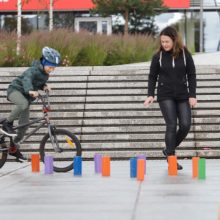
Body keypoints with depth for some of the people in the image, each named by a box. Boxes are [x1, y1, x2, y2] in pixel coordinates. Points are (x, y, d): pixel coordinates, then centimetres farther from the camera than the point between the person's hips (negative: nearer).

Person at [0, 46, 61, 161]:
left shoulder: (45, 74, 5)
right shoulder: (33, 70, -23)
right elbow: (27, 80, -41)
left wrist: (44, 86, -5)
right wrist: (30, 90, -61)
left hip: (25, 95, 8)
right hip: (15, 90, -8)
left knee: (25, 125, 4)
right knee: (23, 104, -42)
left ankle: (14, 147, 20)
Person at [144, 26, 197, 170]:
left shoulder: (185, 54, -2)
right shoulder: (158, 56, -2)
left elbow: (191, 75, 1)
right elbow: (152, 77, 5)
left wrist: (192, 95, -6)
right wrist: (151, 95, -7)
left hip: (182, 96, 2)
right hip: (165, 96, -2)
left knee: (185, 125, -4)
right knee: (171, 125, -11)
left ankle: (169, 150, 19)